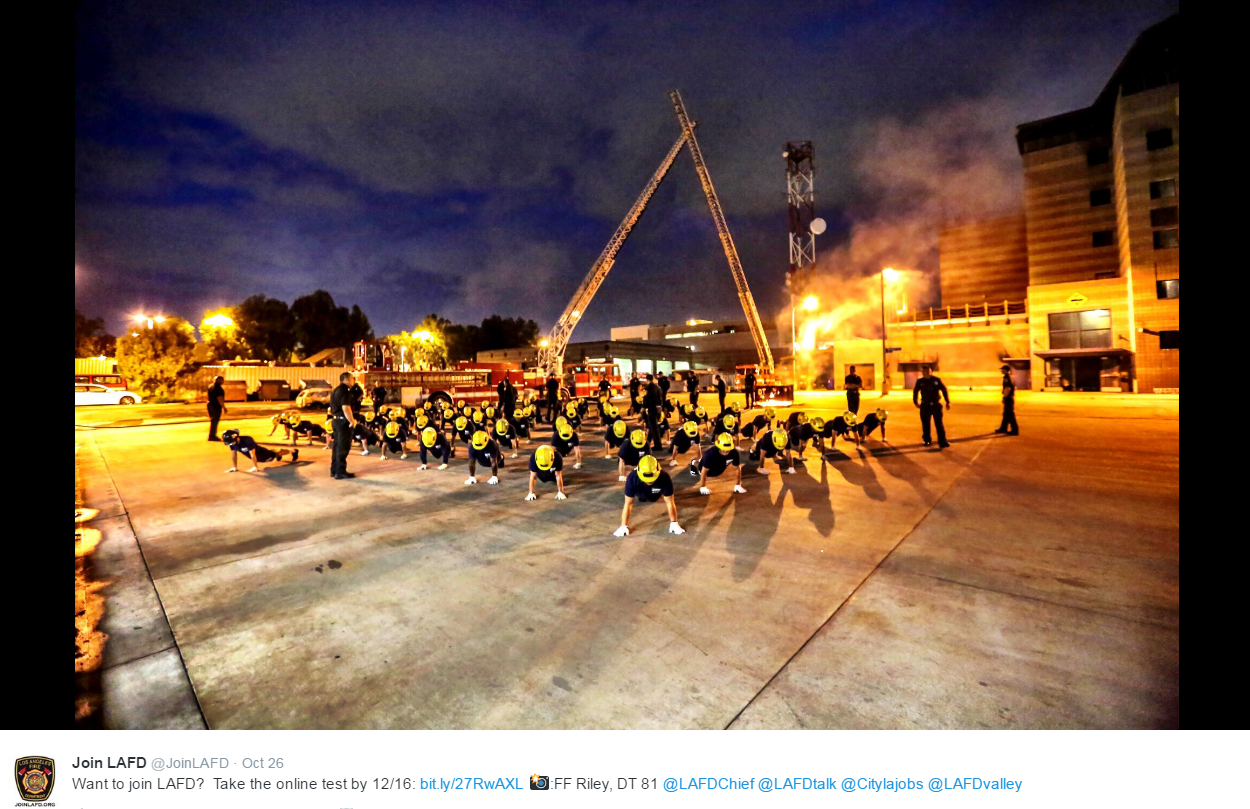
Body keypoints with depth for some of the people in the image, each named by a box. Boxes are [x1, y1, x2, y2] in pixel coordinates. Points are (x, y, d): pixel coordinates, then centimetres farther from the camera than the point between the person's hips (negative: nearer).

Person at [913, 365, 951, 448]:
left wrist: (948, 402, 5)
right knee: (925, 424, 5)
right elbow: (915, 391, 18)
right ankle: (927, 440, 21)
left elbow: (944, 390, 7)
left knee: (939, 424, -7)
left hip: (936, 405, -1)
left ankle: (942, 442, -7)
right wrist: (916, 402, 17)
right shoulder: (920, 381, 3)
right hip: (925, 406, 1)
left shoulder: (937, 380, 1)